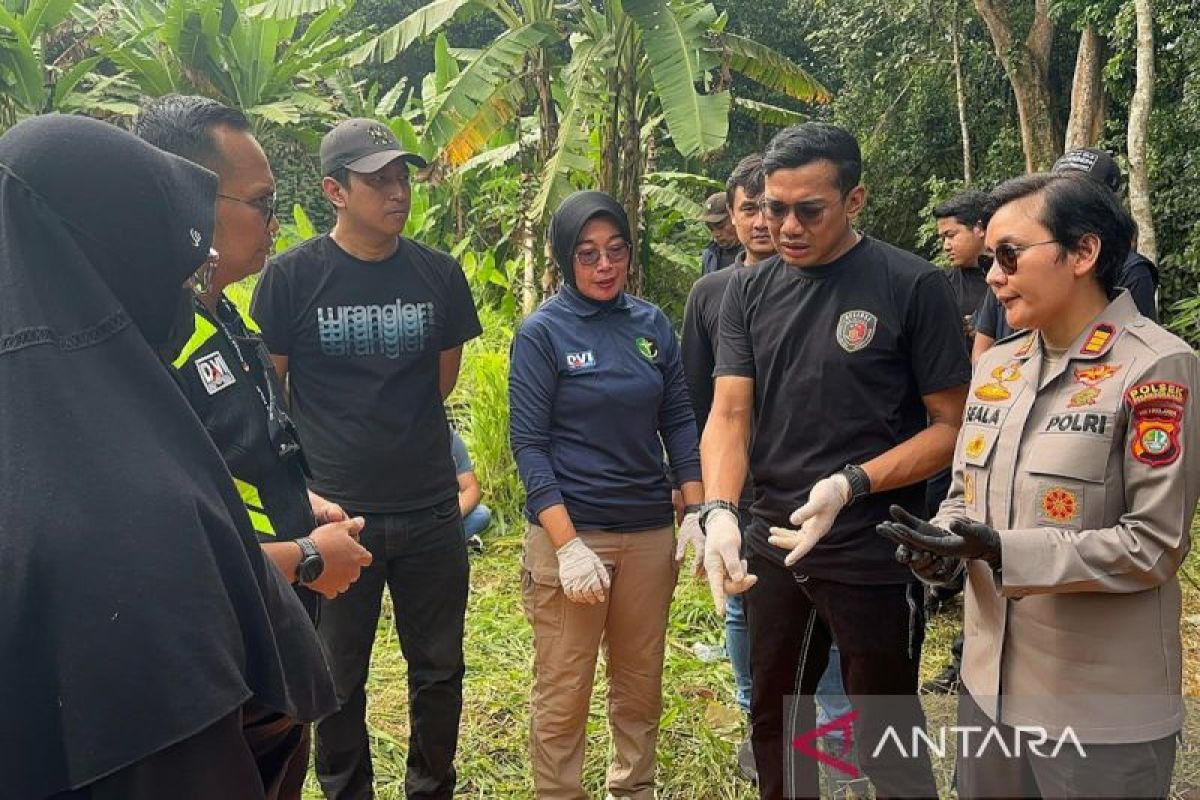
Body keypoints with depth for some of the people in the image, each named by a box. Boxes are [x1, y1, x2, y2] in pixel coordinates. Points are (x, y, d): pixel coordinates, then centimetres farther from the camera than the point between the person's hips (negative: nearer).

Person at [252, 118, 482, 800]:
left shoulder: (440, 274, 1)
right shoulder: (293, 276, -7)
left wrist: (389, 423, 8)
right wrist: (300, 486, -1)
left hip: (430, 511, 3)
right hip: (336, 510, -2)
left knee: (439, 671, 16)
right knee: (340, 678, 14)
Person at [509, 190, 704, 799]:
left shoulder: (652, 323, 4)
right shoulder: (542, 331, -7)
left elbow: (679, 421, 9)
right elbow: (529, 444, -10)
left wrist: (697, 511, -1)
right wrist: (568, 546, -17)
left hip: (650, 529, 4)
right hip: (570, 530, -4)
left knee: (641, 682, 15)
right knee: (563, 692, 6)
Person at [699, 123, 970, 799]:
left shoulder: (914, 286, -10)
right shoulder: (750, 291, 3)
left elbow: (953, 425, -10)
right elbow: (729, 414, -3)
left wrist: (851, 484, -23)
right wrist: (720, 511, -21)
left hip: (875, 555, -4)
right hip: (774, 545, 5)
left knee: (888, 739, 12)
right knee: (774, 721, 21)